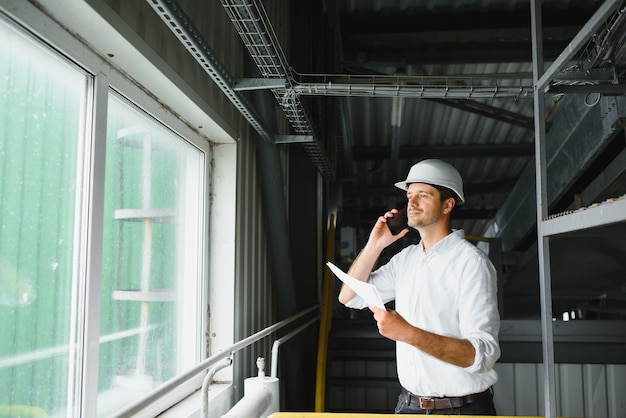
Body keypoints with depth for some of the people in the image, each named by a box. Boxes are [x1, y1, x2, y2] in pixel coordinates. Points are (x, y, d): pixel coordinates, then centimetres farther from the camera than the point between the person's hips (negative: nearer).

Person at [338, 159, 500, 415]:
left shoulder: (471, 262, -17)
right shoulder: (406, 258, 4)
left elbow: (483, 354, -24)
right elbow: (349, 297, 8)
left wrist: (408, 333, -34)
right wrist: (373, 246, -4)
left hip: (462, 407, -5)